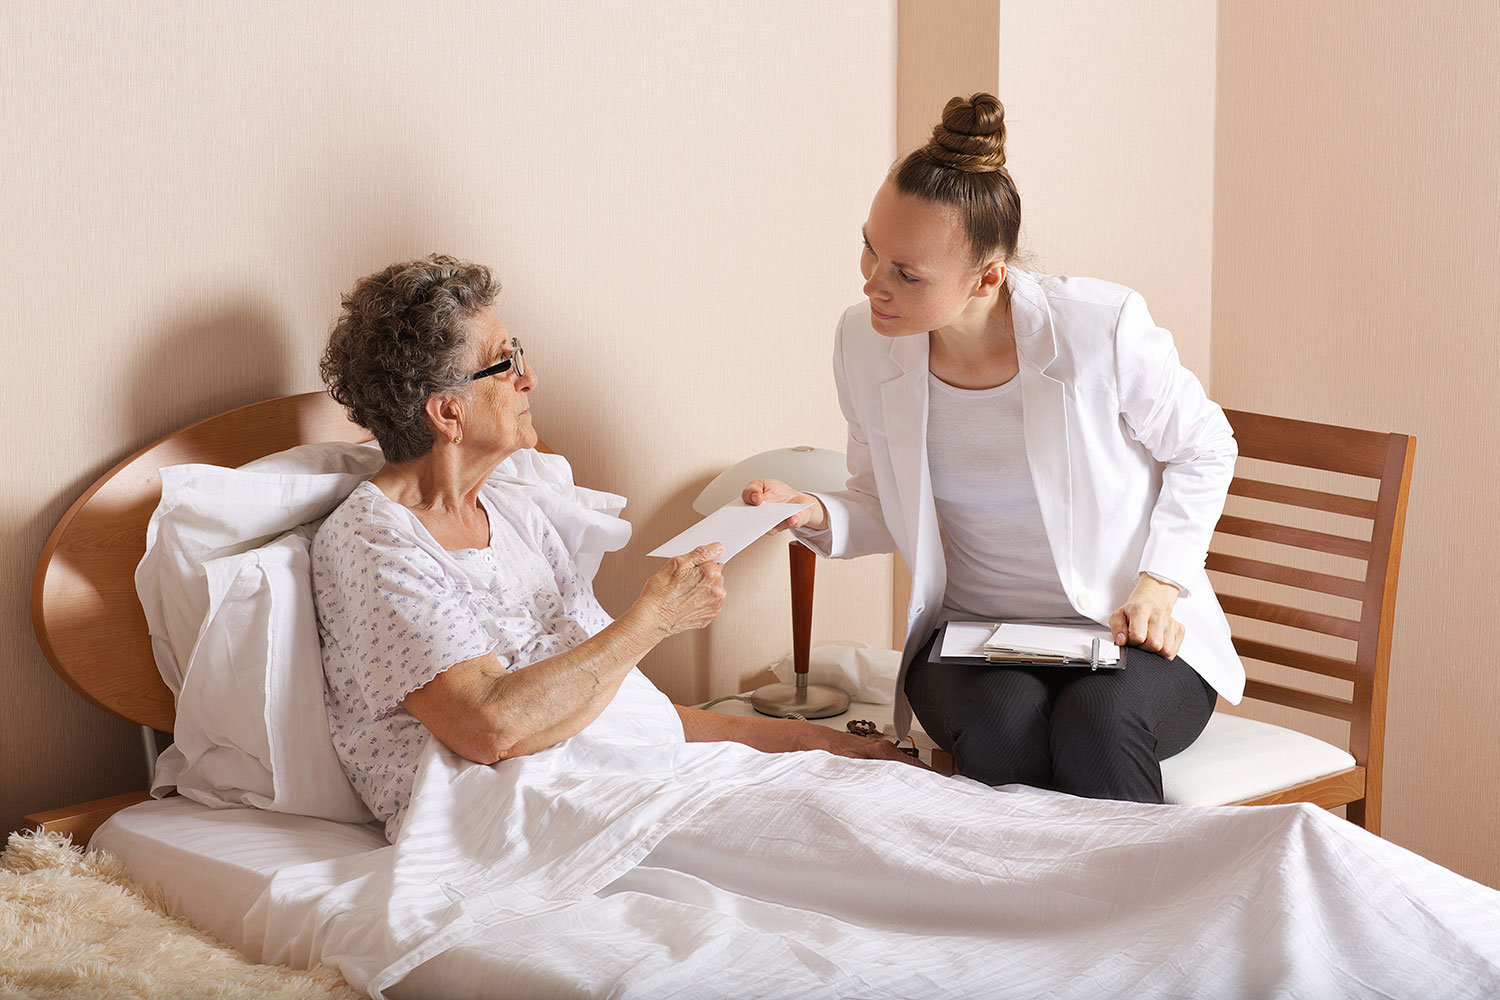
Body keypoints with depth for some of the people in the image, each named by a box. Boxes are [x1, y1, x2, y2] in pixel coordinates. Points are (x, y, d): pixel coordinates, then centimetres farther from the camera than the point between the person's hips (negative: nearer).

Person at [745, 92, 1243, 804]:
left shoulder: (1101, 327, -18)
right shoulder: (864, 343, -7)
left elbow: (1203, 449, 0)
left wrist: (1159, 584, -10)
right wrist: (818, 517, -14)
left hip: (1135, 636, -2)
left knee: (1097, 726, -34)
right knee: (1003, 725, -32)